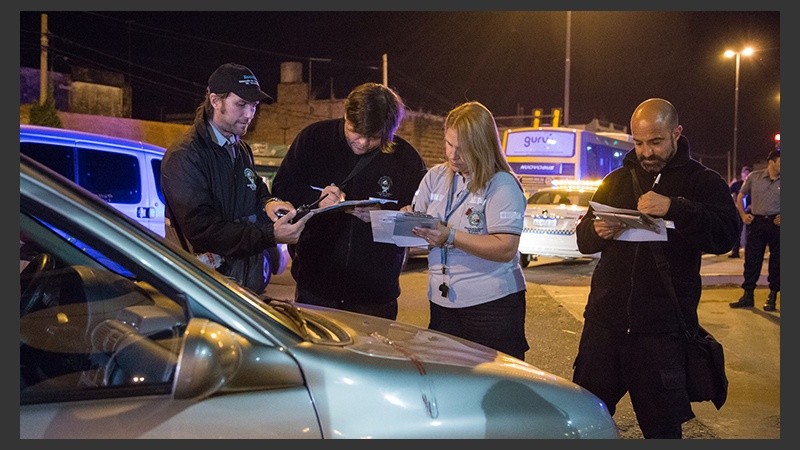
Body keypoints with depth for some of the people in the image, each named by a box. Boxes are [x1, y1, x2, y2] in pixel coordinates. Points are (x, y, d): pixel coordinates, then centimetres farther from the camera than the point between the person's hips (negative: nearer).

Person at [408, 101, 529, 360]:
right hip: (442, 303, 5)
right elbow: (420, 225, 10)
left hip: (493, 304, -5)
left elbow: (506, 249, -17)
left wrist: (450, 237, -23)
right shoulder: (435, 177, 9)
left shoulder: (502, 185, -8)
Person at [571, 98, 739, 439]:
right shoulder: (617, 180, 15)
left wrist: (675, 209, -28)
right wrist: (597, 232, -9)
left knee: (662, 427, 6)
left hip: (662, 328, -3)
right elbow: (583, 241, 15)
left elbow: (725, 237, -13)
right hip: (604, 319, 4)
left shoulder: (702, 181, 3)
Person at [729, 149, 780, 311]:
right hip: (756, 222, 1)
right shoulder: (754, 177, 2)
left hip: (775, 222, -1)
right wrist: (743, 215, 3)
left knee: (776, 261, 4)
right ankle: (748, 296, 11)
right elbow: (740, 196, 13)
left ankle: (772, 297, 14)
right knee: (751, 260, 3)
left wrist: (781, 218, -8)